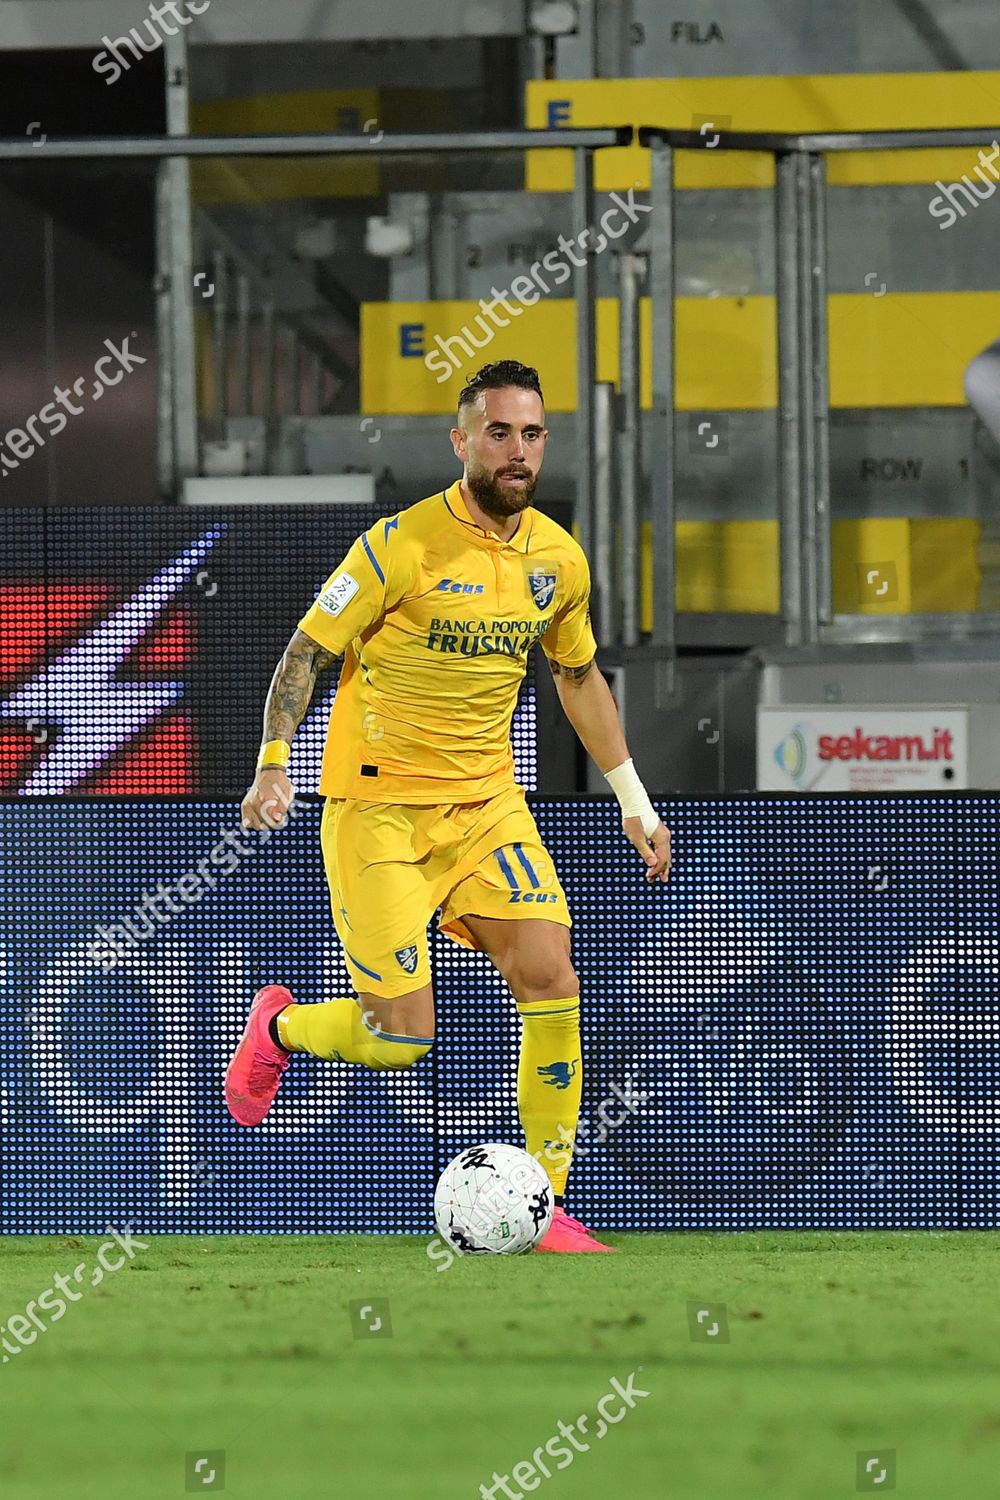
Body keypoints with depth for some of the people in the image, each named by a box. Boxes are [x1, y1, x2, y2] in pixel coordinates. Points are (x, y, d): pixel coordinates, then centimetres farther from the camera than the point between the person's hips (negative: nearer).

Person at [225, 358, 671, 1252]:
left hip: (486, 799, 5)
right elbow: (309, 650, -8)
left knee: (550, 981, -12)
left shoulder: (558, 559, 3)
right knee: (400, 1037, -9)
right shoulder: (403, 544, -15)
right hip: (377, 802, -5)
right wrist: (274, 761, -21)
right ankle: (280, 1028, 25)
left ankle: (546, 1202, -1)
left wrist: (634, 802, 20)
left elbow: (577, 676, 19)